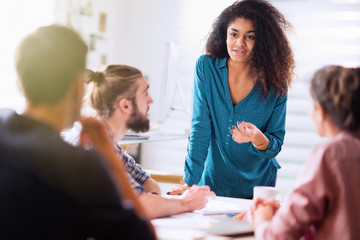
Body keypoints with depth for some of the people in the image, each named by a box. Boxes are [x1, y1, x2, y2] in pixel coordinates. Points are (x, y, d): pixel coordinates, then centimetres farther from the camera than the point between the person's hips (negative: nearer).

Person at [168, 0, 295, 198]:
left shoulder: (275, 85, -10)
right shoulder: (206, 67, -9)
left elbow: (276, 145, -7)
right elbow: (200, 128, -13)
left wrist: (258, 139, -30)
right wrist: (190, 182, -19)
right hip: (212, 181, 0)